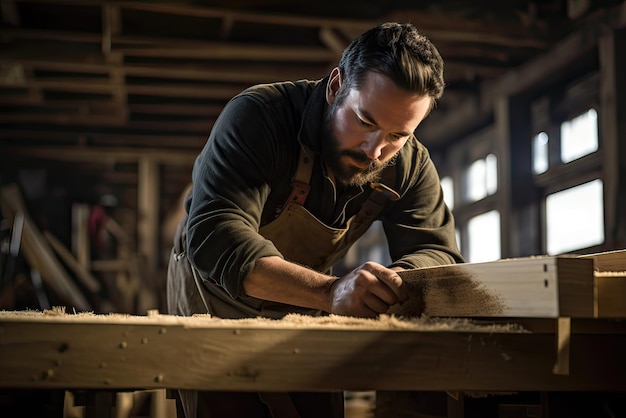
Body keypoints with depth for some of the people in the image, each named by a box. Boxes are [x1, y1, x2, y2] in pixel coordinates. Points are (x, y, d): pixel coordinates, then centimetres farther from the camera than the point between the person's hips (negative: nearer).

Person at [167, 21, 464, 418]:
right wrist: (330, 292, -56)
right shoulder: (257, 116, -31)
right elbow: (214, 238, -42)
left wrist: (397, 282, -42)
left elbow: (436, 251, -16)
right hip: (218, 301, -3)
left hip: (302, 312, 4)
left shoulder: (411, 164, -14)